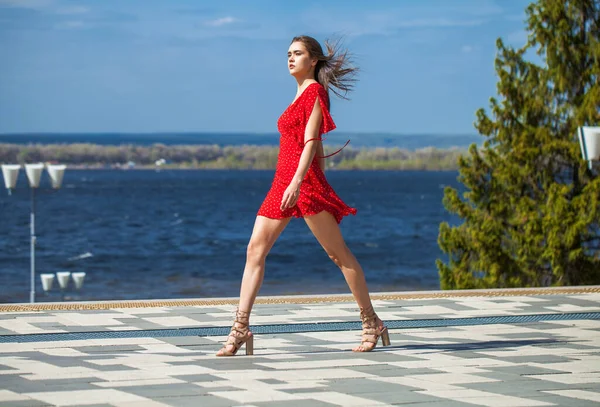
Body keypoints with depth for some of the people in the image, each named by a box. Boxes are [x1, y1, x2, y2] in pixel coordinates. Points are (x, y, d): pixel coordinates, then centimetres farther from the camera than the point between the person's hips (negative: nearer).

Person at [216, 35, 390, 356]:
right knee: (255, 249, -1)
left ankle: (371, 322, 6)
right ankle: (240, 328, -4)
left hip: (305, 180, -9)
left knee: (338, 253, -3)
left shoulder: (315, 92, -5)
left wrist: (298, 182, -26)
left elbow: (311, 141, -16)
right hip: (283, 181, 9)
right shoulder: (302, 94, 20)